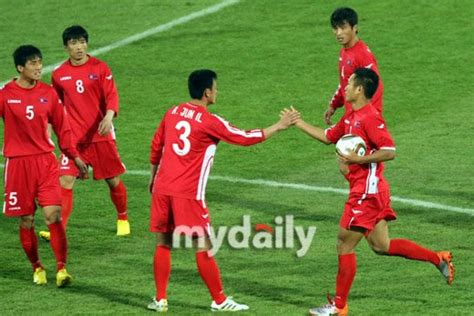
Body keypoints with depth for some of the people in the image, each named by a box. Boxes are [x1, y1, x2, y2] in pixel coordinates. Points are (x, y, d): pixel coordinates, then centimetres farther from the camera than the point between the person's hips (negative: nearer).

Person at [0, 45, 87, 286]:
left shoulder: (48, 93, 4)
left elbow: (61, 127, 13)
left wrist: (74, 156, 14)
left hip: (46, 161, 1)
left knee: (53, 214, -11)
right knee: (26, 220, 5)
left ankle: (61, 268, -10)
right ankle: (37, 268, 21)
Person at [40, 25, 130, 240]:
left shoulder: (100, 68, -3)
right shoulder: (59, 75, 4)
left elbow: (112, 96, -9)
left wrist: (109, 117, -27)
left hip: (100, 135, -1)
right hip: (74, 138, 1)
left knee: (113, 180, 8)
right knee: (65, 181, -11)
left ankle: (123, 219, 32)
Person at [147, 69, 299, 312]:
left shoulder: (173, 113, 8)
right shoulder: (209, 122, -9)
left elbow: (156, 146, 17)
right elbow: (245, 138, -3)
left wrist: (153, 177, 31)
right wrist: (279, 126, 7)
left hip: (162, 189, 6)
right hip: (189, 193, -6)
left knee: (163, 244, 12)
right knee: (203, 247, 2)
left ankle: (160, 299, 11)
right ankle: (219, 301, 9)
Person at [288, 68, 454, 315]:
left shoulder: (369, 118, -18)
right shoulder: (351, 117, 12)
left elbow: (389, 151, -23)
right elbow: (328, 137, 24)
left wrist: (357, 159, -24)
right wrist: (298, 123, 21)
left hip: (367, 192, -10)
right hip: (366, 190, 10)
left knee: (344, 245, -3)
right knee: (380, 246, 14)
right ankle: (438, 259, 18)